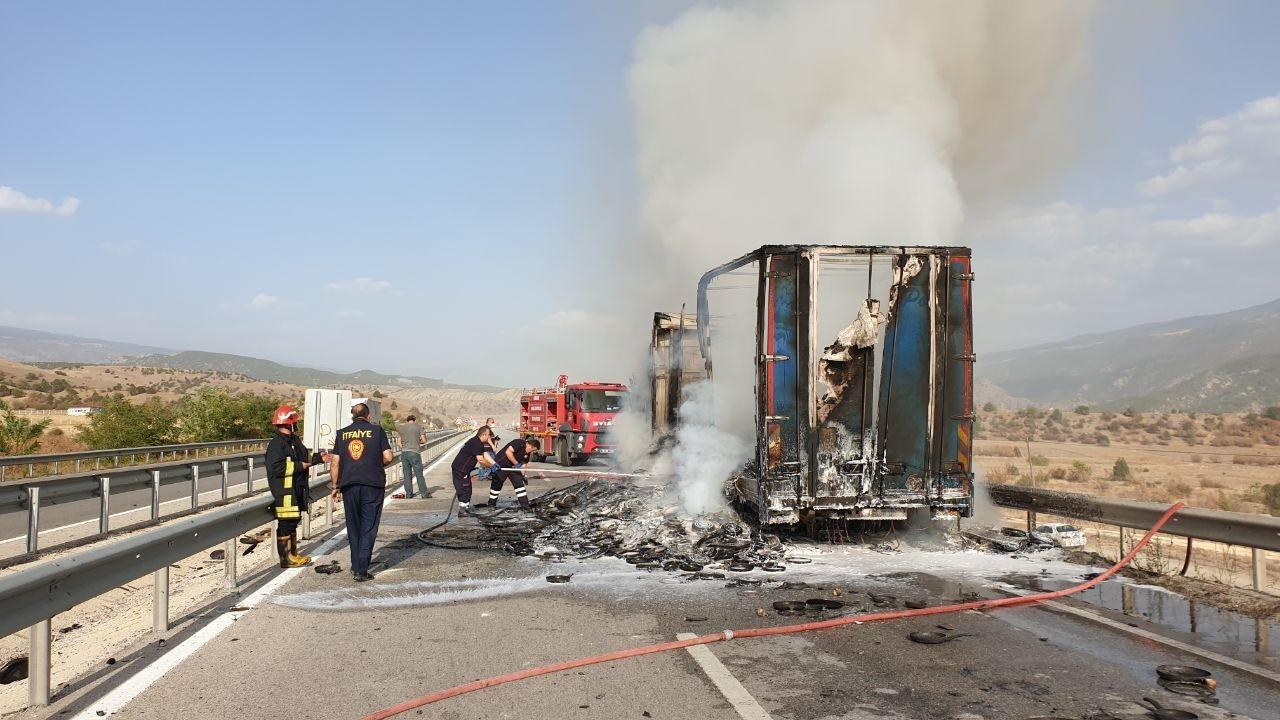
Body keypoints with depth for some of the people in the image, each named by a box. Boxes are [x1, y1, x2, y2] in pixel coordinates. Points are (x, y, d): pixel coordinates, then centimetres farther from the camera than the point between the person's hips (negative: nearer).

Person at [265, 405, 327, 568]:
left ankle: (293, 554, 27)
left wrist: (317, 457, 15)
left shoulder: (294, 440, 15)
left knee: (294, 521, 17)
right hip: (284, 492, -10)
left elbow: (304, 456, 29)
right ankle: (286, 558, 4)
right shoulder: (277, 444, -18)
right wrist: (299, 466, -21)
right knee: (285, 524, -4)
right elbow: (276, 468, -26)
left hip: (296, 490, 10)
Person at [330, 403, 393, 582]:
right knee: (368, 528, 1)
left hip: (349, 485, 3)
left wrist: (335, 486, 13)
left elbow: (335, 463, 5)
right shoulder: (377, 430, 0)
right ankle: (362, 570, -4)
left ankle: (356, 567, 22)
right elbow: (388, 458, -4)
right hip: (373, 484, -3)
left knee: (353, 527, 15)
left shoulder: (342, 433, 7)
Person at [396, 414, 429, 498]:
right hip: (414, 453, -3)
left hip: (404, 453, 3)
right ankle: (424, 493, 5)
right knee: (419, 474, 2)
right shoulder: (418, 427, 1)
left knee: (407, 475, 9)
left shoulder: (401, 428, 10)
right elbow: (424, 440, -2)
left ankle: (408, 494, 12)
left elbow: (399, 443, 12)